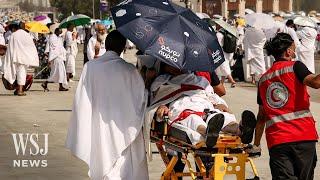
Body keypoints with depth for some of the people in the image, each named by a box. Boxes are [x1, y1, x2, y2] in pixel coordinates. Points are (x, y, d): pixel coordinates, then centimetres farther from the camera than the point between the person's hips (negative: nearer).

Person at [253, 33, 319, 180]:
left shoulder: (264, 79, 19)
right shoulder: (294, 67, 3)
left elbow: (262, 115, 22)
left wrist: (256, 144, 29)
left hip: (276, 140, 4)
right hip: (303, 136, -3)